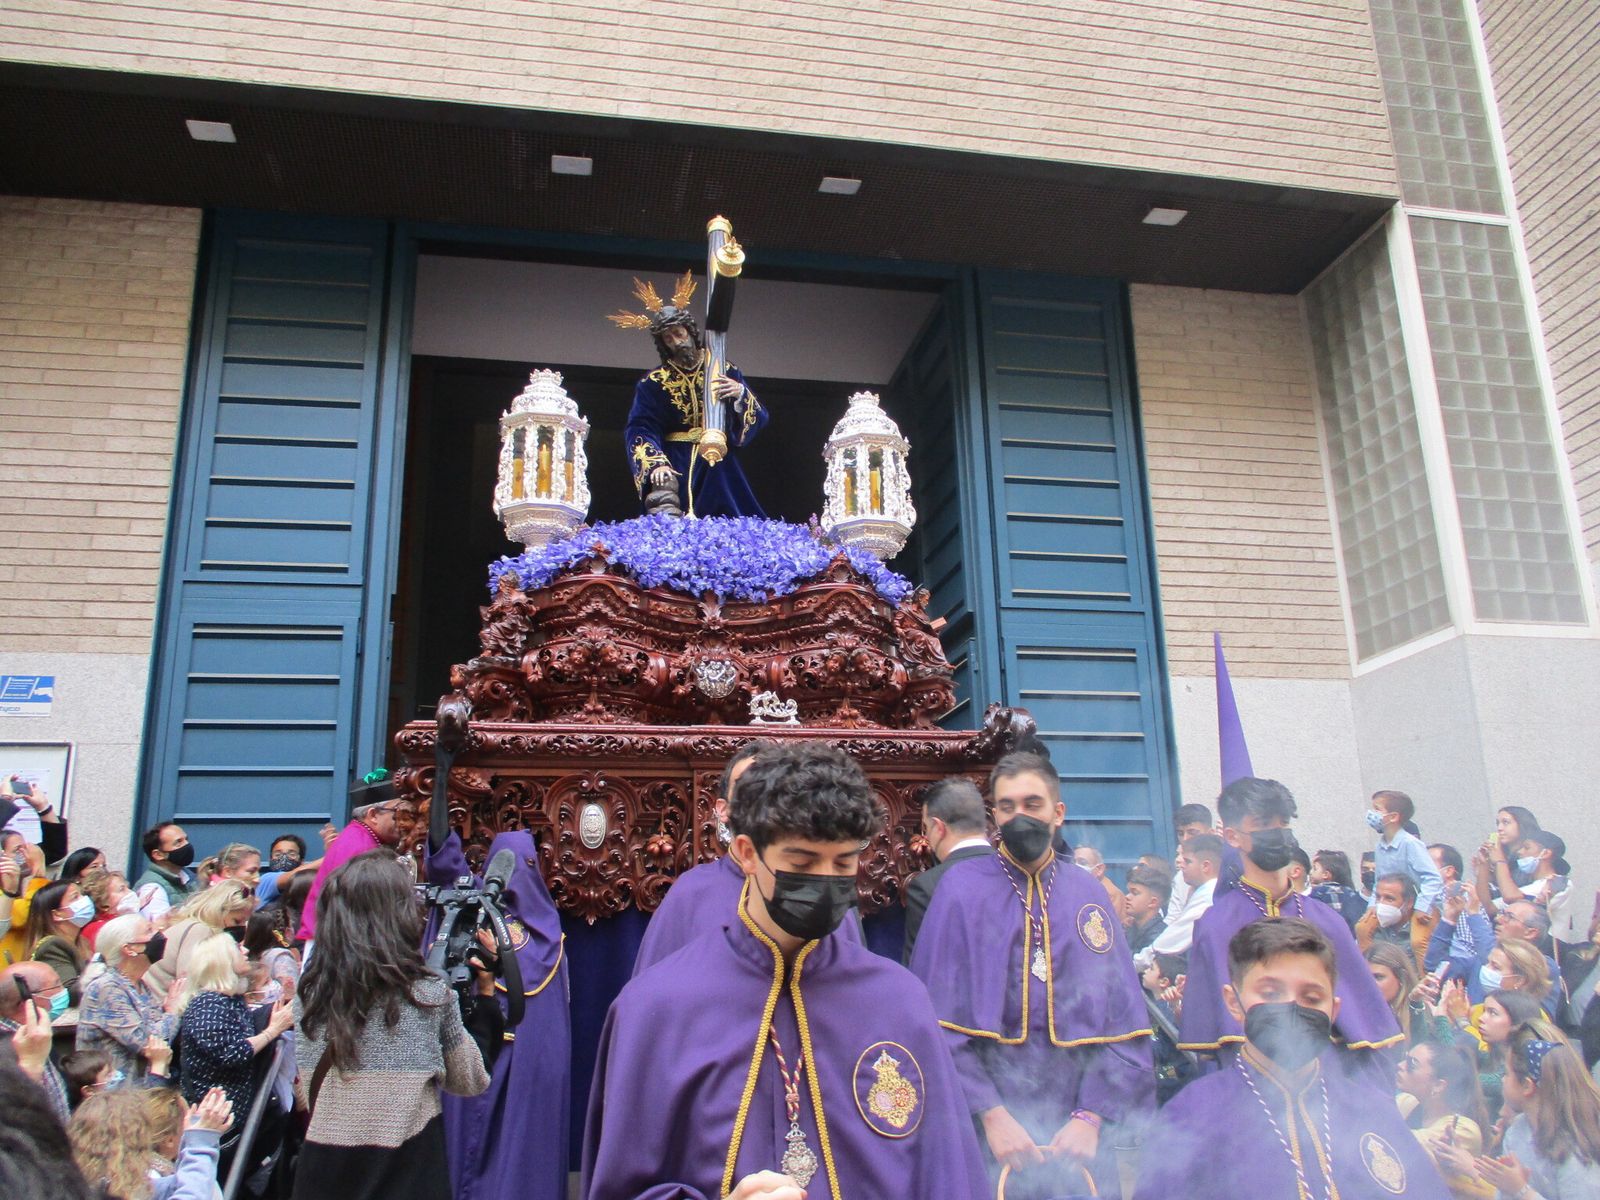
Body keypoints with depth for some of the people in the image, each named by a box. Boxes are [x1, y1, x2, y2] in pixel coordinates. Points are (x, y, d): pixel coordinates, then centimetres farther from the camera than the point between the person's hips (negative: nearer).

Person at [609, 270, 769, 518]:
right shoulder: (654, 383, 2)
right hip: (677, 469, -1)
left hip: (719, 468, 1)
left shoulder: (724, 371, 6)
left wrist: (740, 394, -17)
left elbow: (758, 418, 4)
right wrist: (655, 464, -25)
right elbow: (640, 431, -8)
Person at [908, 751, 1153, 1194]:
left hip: (1075, 1129, 2)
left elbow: (1125, 1022, 1)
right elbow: (941, 1021, -10)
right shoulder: (961, 887, -5)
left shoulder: (1088, 895, 4)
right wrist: (991, 1115, -16)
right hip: (984, 1129, -2)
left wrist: (1091, 1117, -9)